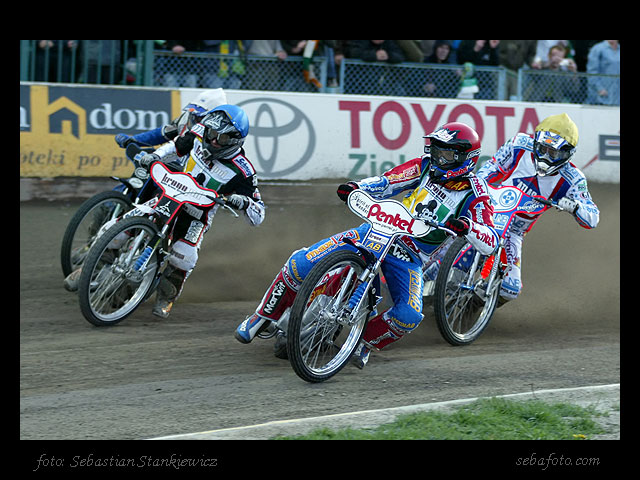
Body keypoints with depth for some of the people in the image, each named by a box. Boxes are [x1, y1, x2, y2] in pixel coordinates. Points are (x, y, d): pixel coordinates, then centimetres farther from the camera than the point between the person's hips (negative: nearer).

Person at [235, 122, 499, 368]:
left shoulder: (475, 194, -8)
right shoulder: (425, 166, 1)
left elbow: (490, 243, -16)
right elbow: (386, 182, 7)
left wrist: (467, 227, -38)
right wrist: (357, 187, -15)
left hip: (408, 259, -2)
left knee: (409, 316, -29)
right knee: (301, 263, -14)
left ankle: (366, 341, 2)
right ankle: (263, 316, 6)